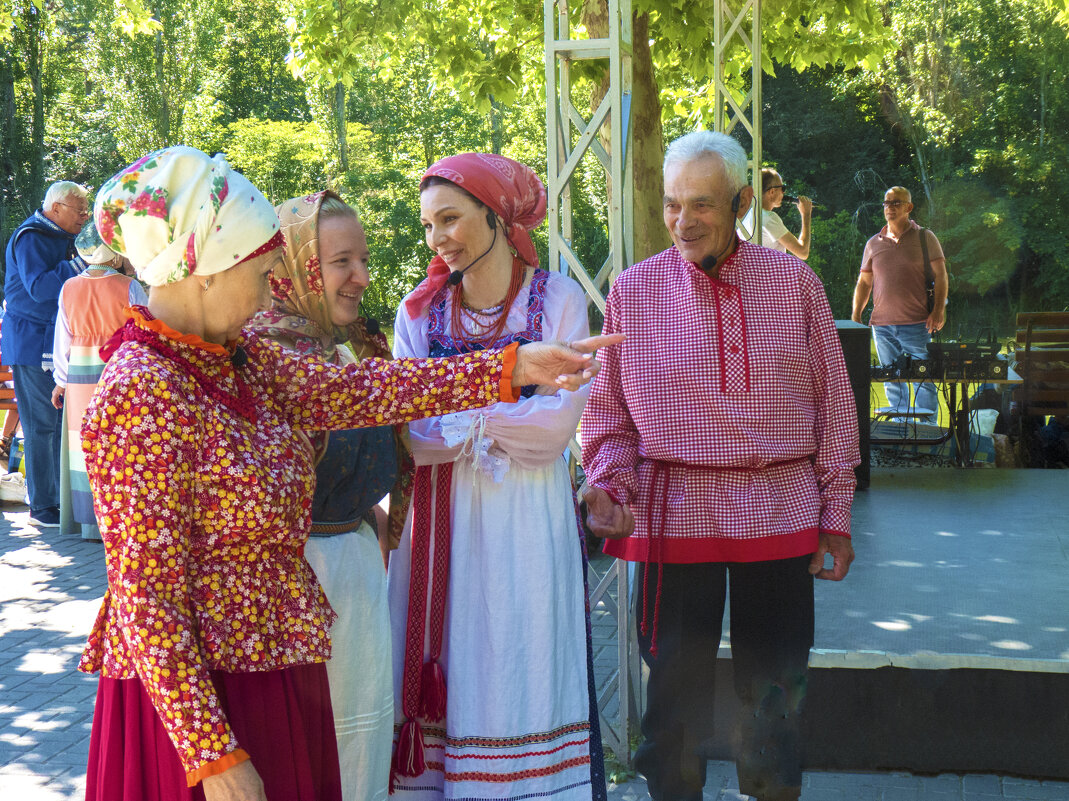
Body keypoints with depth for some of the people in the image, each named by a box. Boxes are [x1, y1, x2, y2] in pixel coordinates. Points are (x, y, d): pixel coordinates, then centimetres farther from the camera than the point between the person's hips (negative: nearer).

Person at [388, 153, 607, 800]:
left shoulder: (558, 299, -2)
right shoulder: (420, 310, 6)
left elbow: (557, 425, -10)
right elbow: (410, 435, -2)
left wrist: (457, 417, -10)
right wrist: (501, 424, -14)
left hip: (526, 516, -2)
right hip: (442, 516, 2)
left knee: (517, 672, 2)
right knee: (441, 668, 3)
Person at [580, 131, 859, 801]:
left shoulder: (795, 283, 3)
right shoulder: (634, 290, 2)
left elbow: (835, 407, 6)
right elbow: (609, 412, 7)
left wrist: (836, 515, 5)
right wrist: (609, 488, -9)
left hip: (780, 515, 1)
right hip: (674, 512, -1)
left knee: (775, 694, 10)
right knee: (678, 691, 5)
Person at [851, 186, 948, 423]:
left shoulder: (925, 238, 4)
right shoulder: (874, 243, 14)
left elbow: (940, 276, 1)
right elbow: (864, 282, 18)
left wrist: (938, 310, -11)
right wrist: (855, 316, 8)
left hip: (917, 323, -4)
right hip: (882, 325, 4)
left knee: (924, 380, -4)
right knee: (892, 383, 7)